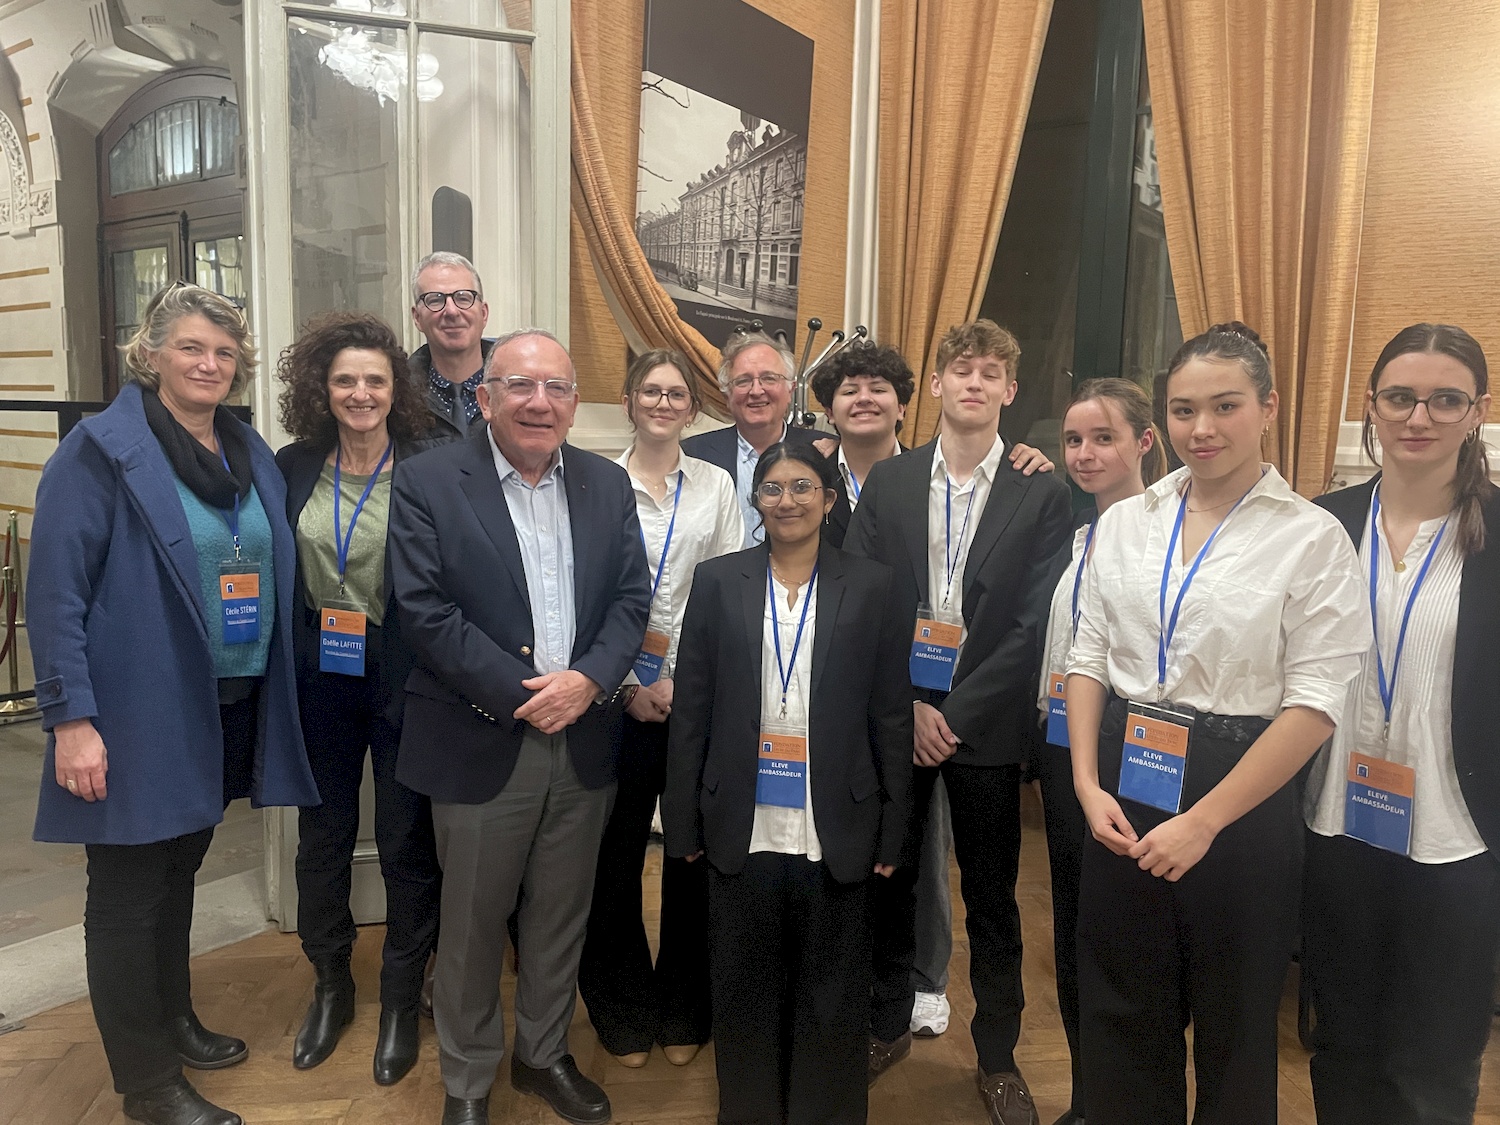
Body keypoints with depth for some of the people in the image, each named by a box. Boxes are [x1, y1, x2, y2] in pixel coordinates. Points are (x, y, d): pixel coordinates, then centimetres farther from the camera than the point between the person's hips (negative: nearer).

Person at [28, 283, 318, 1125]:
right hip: (139, 712, -6)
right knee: (130, 892, 8)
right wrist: (71, 718, -19)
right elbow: (57, 591, -14)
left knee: (178, 873, 22)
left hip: (232, 707, 6)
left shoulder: (254, 457, 8)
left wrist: (267, 693, 7)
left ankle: (173, 1022, 41)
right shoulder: (102, 450, -10)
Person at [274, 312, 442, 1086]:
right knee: (321, 836, 16)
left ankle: (401, 1001, 28)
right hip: (320, 675, 4)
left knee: (406, 841, 8)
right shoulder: (294, 468, 2)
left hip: (403, 675, -3)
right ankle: (330, 986, 38)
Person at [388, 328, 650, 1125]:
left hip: (583, 740, 4)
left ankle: (545, 1053, 39)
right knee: (472, 922, 11)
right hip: (481, 744, -3)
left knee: (561, 915, 17)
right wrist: (520, 694, -16)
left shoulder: (609, 485, 7)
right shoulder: (428, 481, -6)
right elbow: (425, 610, -13)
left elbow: (632, 598, 4)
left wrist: (586, 679, -13)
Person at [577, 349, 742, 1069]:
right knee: (614, 854, 6)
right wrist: (629, 685, -8)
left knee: (695, 853, 7)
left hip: (697, 693, 1)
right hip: (617, 694, -1)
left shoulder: (716, 485, 6)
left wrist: (683, 680, -8)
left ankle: (684, 1013, 26)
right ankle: (624, 1014, 25)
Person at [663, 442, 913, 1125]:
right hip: (744, 833, 1)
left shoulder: (870, 588, 1)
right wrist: (684, 823, 0)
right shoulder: (719, 582, 2)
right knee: (745, 999, 15)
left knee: (833, 1005, 12)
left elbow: (892, 718, 1)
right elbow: (690, 711, 2)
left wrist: (892, 834, 0)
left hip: (836, 835, 0)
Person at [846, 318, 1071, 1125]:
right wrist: (905, 706, -9)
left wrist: (956, 715, -13)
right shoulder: (887, 483, 3)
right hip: (894, 718, 2)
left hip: (985, 725, -1)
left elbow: (1033, 624, -8)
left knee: (992, 898, 10)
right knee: (889, 877, 14)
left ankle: (998, 1057, 29)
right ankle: (888, 1024, 36)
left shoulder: (1041, 494, -3)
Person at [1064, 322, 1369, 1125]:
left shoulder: (1311, 538, -8)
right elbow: (1088, 658, 6)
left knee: (1234, 1020, 16)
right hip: (1124, 784, 3)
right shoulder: (1124, 523, 4)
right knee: (1120, 1011, 16)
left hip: (1240, 795, -3)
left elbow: (1315, 703, -13)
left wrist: (1203, 821, -16)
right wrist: (1088, 784, -6)